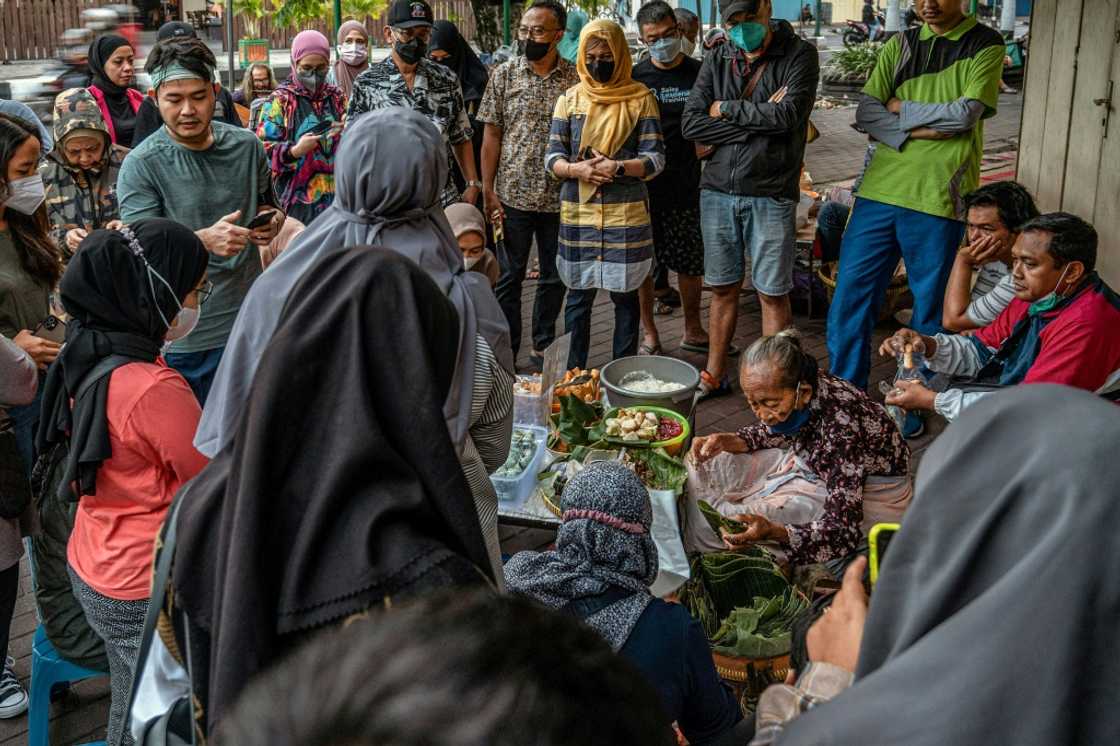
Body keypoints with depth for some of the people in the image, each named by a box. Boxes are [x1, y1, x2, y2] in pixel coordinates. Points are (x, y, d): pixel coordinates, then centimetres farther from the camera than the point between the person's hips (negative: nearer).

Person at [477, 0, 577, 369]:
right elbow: (492, 135, 1)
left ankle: (543, 346, 27)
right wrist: (488, 191, -4)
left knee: (555, 277, 12)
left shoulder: (576, 80, -1)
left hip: (559, 198, 1)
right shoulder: (505, 74, 0)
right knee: (509, 277, 7)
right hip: (513, 196, -1)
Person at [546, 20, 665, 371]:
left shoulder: (640, 99, 1)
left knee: (625, 295, 7)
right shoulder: (569, 99, 7)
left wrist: (618, 167, -20)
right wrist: (576, 169, -16)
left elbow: (655, 159, -3)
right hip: (577, 214, 2)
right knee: (578, 296, 8)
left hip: (626, 214, -2)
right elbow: (552, 157, 5)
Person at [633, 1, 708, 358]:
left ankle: (692, 331, 27)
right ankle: (650, 335, 19)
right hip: (644, 186, -1)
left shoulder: (699, 73, 3)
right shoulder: (634, 77, 1)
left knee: (691, 263, 10)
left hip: (686, 187, 1)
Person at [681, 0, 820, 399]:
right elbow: (691, 124, -4)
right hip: (718, 190, 4)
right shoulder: (718, 59, 7)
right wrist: (758, 119, -11)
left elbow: (787, 115, -19)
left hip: (771, 194, -4)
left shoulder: (799, 54, -4)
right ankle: (714, 377, 25)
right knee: (722, 289, 13)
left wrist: (726, 109, -8)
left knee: (773, 294, 3)